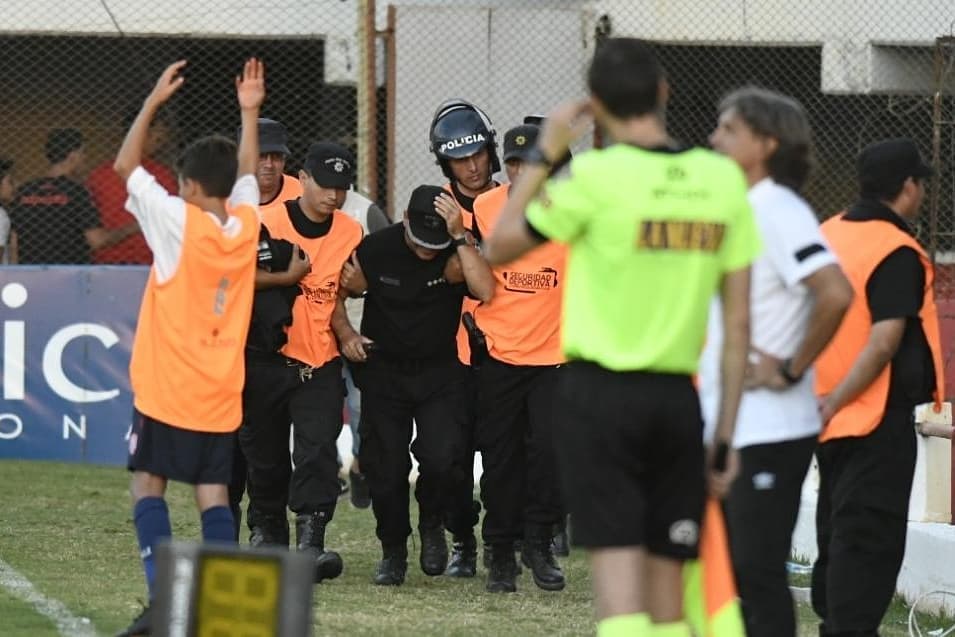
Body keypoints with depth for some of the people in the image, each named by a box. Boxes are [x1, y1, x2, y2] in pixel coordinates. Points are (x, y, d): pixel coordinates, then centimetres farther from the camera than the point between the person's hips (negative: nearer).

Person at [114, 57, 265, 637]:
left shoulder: (179, 222, -13)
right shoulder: (246, 225, 2)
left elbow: (126, 165, -3)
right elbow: (247, 175, 24)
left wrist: (154, 101, 0)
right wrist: (249, 113, 26)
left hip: (166, 390, -5)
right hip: (221, 393, 5)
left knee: (149, 485, 0)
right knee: (214, 493, 6)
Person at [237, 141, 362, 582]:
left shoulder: (350, 233, 2)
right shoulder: (268, 222, -11)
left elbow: (335, 294, 10)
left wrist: (346, 334, -5)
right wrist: (288, 276, -26)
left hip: (320, 364, 2)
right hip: (266, 359, -1)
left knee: (318, 452, -14)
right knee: (264, 453, 10)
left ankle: (311, 542, -20)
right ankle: (265, 533, 28)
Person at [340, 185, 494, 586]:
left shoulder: (455, 255, -12)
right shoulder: (375, 250, -10)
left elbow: (485, 291, -32)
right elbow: (340, 293, 7)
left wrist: (459, 237, -33)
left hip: (440, 373, -1)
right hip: (384, 371, 1)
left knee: (441, 459, -19)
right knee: (385, 467, 2)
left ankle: (432, 523, 12)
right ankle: (393, 550, 24)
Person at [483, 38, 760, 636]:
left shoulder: (596, 176, -10)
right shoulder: (722, 179, 3)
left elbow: (500, 247, 4)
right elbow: (739, 325, 5)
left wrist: (543, 154, 10)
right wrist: (726, 435, 11)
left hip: (601, 392, -4)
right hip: (678, 398, 4)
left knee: (619, 582, -8)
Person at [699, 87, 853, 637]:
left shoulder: (780, 213, -14)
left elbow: (836, 294, -28)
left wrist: (792, 369, -20)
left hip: (768, 429, -9)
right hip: (723, 425, 9)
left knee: (758, 567, -7)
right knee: (729, 565, 12)